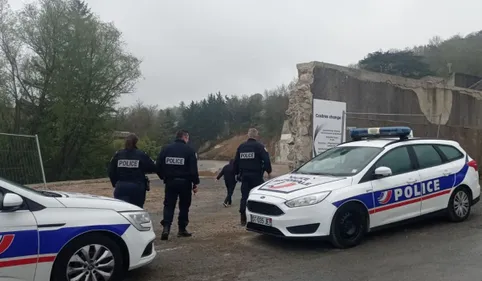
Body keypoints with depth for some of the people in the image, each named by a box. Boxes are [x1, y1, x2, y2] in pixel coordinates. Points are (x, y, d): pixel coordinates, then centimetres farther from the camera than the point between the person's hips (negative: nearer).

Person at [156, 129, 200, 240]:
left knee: (169, 205, 8)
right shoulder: (189, 150, -7)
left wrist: (164, 177, 15)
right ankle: (182, 229, 17)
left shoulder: (166, 149, 3)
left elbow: (158, 166, 3)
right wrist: (195, 183, -4)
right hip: (185, 182, -2)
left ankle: (166, 227, -9)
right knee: (184, 206, 12)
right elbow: (193, 169, -10)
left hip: (170, 181, 2)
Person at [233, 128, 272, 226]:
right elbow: (266, 160, -15)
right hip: (256, 175, -4)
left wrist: (237, 173, 22)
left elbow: (236, 161, 12)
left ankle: (243, 219, 6)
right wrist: (269, 171, -3)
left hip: (244, 175, 4)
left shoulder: (241, 146, 8)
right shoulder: (259, 146, -8)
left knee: (244, 197, 7)